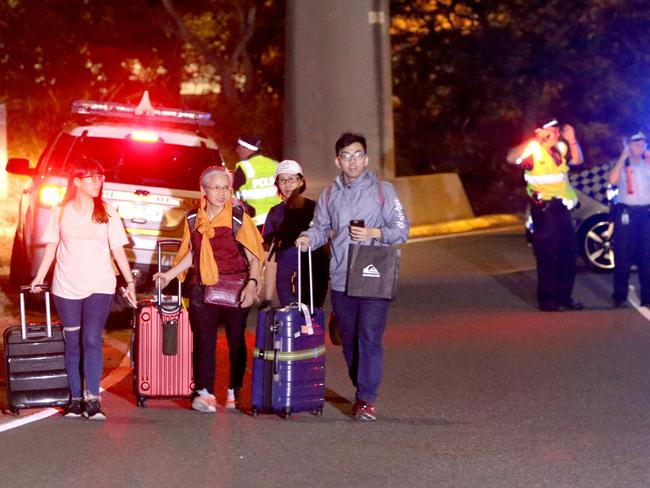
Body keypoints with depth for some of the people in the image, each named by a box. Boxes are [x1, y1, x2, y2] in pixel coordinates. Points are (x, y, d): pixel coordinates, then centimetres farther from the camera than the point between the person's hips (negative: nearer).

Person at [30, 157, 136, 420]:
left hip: (99, 286, -1)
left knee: (92, 340, -11)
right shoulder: (61, 212, 4)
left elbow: (118, 250, 5)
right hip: (66, 287, 1)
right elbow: (52, 247, 9)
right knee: (72, 343, 3)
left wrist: (130, 282, 2)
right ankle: (75, 398, 8)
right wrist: (38, 278, 5)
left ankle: (92, 399, -12)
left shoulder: (107, 213, 2)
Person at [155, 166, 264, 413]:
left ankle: (234, 393, 12)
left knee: (236, 341, 3)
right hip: (202, 288, 3)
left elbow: (254, 258, -4)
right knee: (204, 341, -1)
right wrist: (170, 274, 17)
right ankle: (206, 393, 0)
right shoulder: (194, 220, 8)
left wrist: (252, 284, -17)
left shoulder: (239, 219, -3)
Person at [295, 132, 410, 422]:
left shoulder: (383, 191, 4)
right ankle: (362, 392, 23)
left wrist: (374, 233, -13)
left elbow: (402, 230, 3)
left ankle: (366, 399, -12)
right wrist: (308, 239, -10)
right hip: (340, 280, 4)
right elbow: (320, 228, 12)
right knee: (349, 341, 9)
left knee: (370, 338, -13)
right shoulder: (329, 196, 14)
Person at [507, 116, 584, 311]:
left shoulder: (560, 148, 10)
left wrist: (572, 140, 7)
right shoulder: (534, 151, -13)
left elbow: (577, 160, 24)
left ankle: (564, 297, 25)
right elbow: (511, 158, -30)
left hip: (561, 208, 8)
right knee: (547, 257, -5)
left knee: (568, 255, 14)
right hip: (545, 209, -8)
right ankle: (548, 300, 1)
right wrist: (535, 140, -37)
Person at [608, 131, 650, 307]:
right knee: (623, 256, -2)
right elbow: (612, 180, -15)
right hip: (626, 212, -3)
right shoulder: (621, 165, 4)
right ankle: (620, 296, 3)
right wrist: (623, 157, -12)